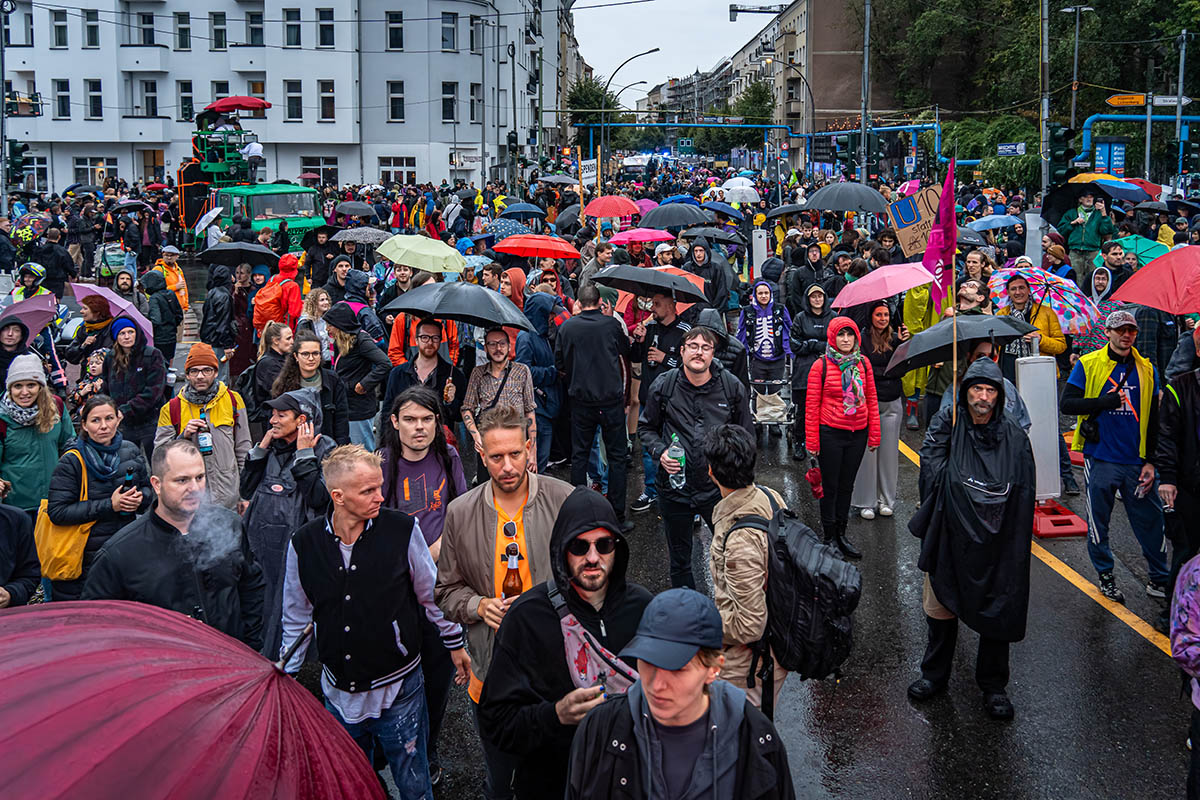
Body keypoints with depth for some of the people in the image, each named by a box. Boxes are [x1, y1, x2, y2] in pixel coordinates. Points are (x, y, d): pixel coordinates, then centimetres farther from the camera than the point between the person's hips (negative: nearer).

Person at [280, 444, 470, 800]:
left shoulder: (403, 530, -13)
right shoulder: (304, 544, -8)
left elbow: (431, 593, 3)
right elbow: (297, 618, 7)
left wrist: (455, 644, 11)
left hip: (399, 690, -2)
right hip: (339, 692, 2)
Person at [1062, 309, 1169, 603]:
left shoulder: (1147, 369, 7)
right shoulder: (1088, 365, -1)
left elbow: (1154, 420, 10)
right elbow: (1067, 403, -8)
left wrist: (1151, 461, 3)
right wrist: (1106, 402, -18)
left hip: (1136, 462, 2)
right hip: (1100, 460, -2)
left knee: (1151, 521, 4)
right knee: (1098, 521, 6)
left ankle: (1160, 579, 20)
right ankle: (1106, 576, 24)